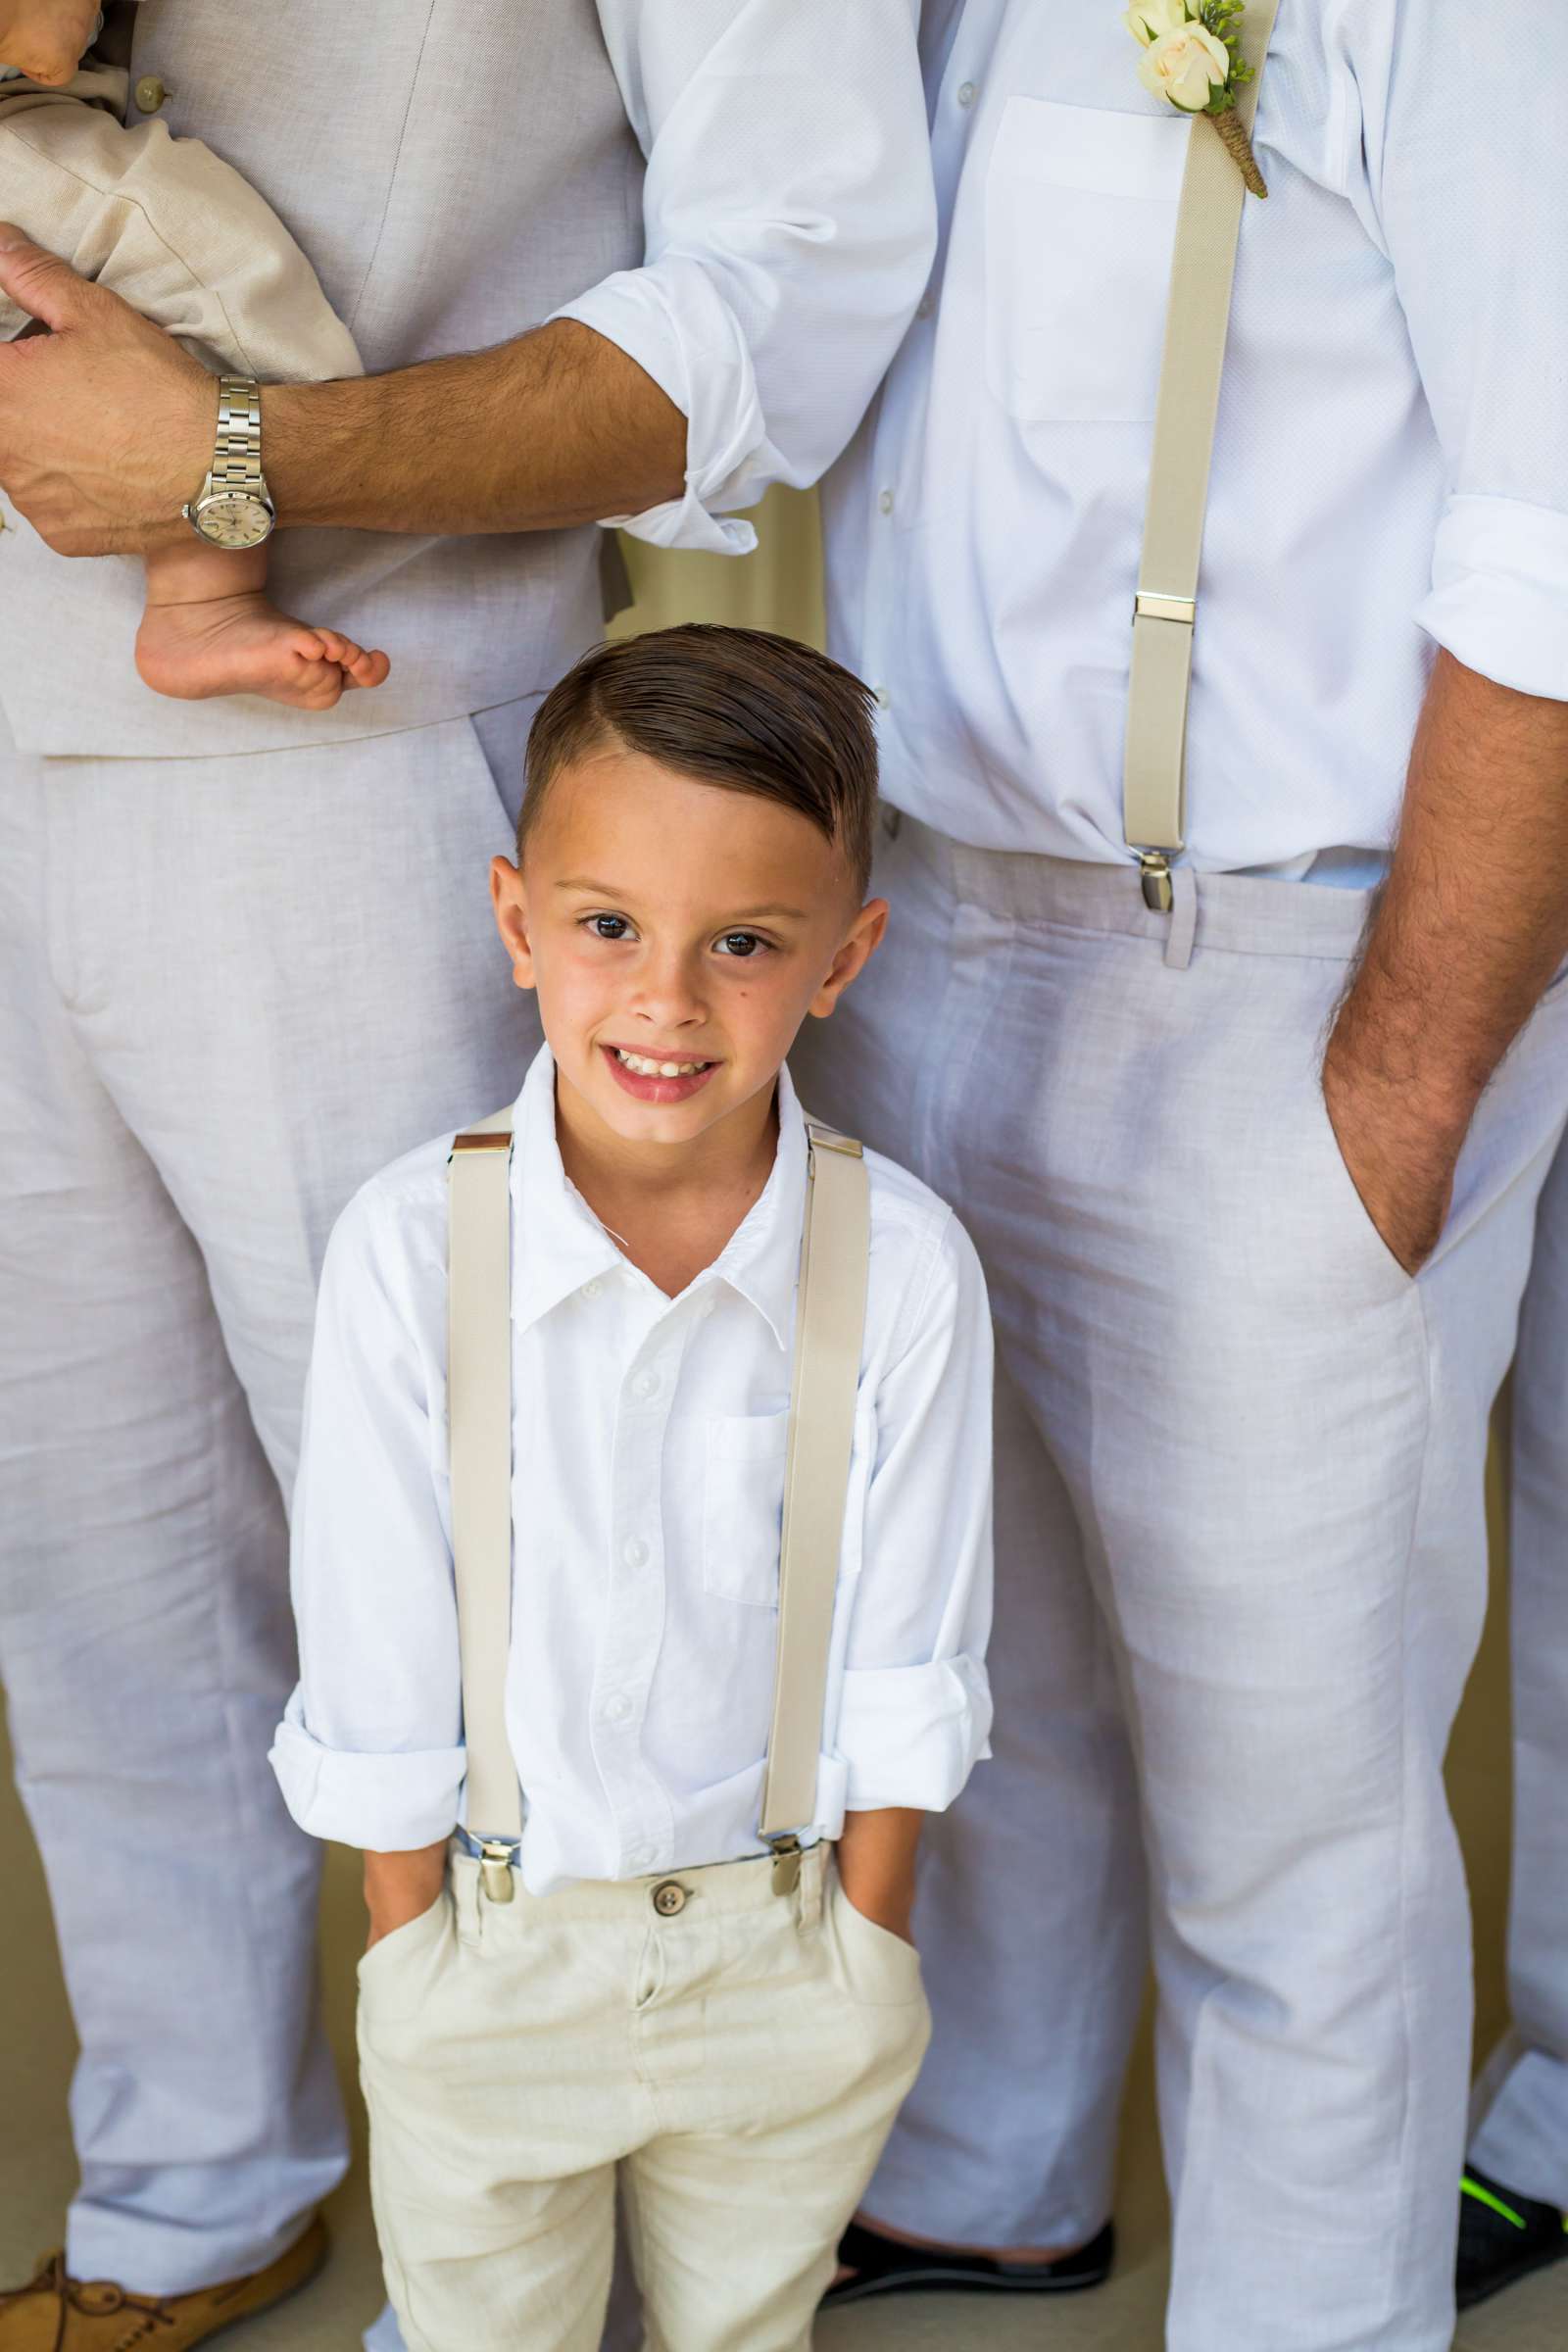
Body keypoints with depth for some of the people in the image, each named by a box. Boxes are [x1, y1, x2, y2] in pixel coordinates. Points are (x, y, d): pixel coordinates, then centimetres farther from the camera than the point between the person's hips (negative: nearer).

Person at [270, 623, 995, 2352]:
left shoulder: (903, 1266, -19)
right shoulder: (410, 1248, -21)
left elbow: (902, 1665, -8)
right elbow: (377, 1668, -11)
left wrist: (865, 1948, -2)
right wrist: (415, 1951, -4)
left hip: (786, 1936, 1)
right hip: (490, 1935, 0)